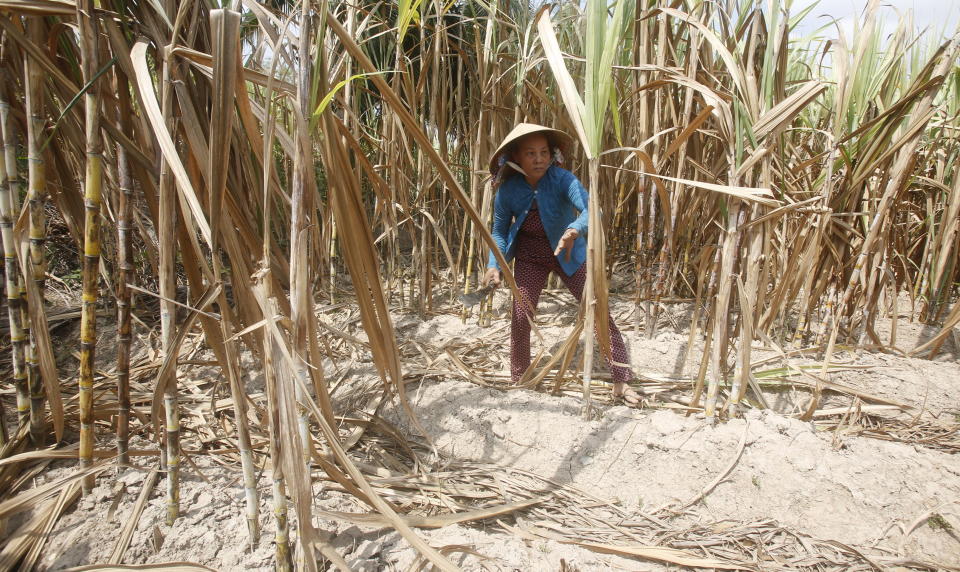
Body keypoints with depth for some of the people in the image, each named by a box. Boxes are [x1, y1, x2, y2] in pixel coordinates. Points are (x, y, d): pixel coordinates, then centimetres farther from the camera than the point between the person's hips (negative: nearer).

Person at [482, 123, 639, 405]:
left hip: (568, 254, -1)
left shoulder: (561, 179, -23)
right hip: (530, 258, 2)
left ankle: (621, 383, 3)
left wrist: (574, 231, -59)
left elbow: (590, 209, -38)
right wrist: (494, 266, -17)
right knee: (520, 318, -3)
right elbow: (499, 231, -2)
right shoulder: (508, 190, -15)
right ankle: (518, 380, 21)